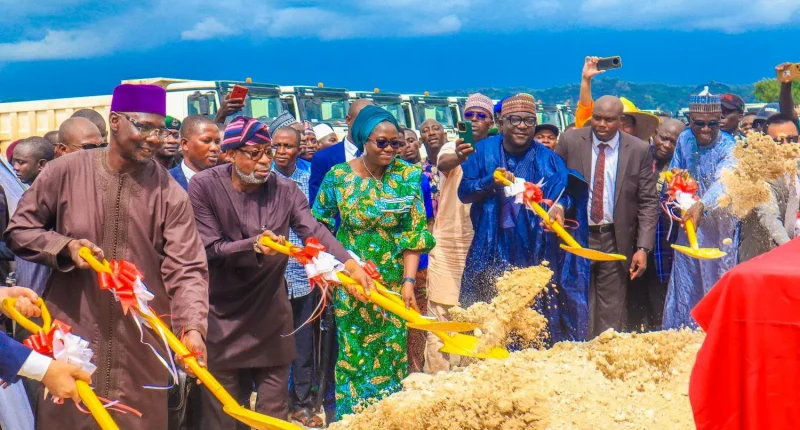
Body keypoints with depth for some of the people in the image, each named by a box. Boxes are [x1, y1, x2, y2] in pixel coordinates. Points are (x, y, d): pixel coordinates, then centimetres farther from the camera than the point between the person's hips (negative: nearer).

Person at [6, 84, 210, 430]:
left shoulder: (170, 193, -3)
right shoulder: (65, 172, -2)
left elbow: (186, 269, -9)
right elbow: (18, 230, 6)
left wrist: (192, 327, -24)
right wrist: (65, 246, -13)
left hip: (142, 342, 1)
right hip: (71, 336, 0)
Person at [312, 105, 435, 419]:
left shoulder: (408, 176, -6)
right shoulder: (338, 176, -6)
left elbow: (414, 232, -7)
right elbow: (319, 225, 5)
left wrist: (409, 280, -12)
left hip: (393, 283, 0)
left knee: (392, 352, 6)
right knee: (354, 353, 5)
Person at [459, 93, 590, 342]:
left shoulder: (547, 159, 2)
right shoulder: (484, 151, 5)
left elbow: (564, 191, -13)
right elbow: (463, 191, 1)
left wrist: (560, 206, -36)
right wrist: (490, 182, -17)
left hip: (534, 253, -1)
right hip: (492, 251, 1)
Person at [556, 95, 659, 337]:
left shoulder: (639, 150, -2)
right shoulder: (570, 142, -1)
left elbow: (649, 202, -1)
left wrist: (643, 248, -9)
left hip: (616, 240, 0)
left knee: (612, 316, 5)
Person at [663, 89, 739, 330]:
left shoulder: (729, 147, -15)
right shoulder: (684, 139, 2)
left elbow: (723, 182, -33)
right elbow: (673, 173, 15)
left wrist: (701, 206, -51)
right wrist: (675, 175, -10)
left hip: (718, 226, -4)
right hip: (688, 220, 5)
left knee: (716, 281, -2)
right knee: (685, 284, 8)